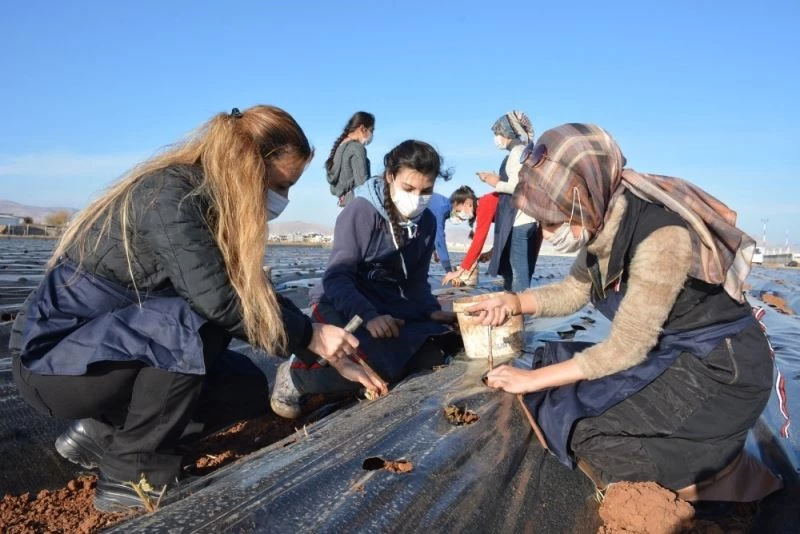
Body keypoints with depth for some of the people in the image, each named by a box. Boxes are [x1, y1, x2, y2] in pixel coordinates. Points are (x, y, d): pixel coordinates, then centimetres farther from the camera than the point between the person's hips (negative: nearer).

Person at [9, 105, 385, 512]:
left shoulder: (211, 203, 3)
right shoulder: (168, 193, -23)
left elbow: (256, 296, 4)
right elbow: (217, 299, -30)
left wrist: (329, 354, 0)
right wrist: (310, 336, -19)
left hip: (105, 345, 8)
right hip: (52, 357, -8)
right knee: (198, 324, -29)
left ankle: (102, 430, 11)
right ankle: (132, 474, -12)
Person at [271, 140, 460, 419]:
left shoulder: (427, 222, 2)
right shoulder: (360, 211, -18)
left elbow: (416, 280, 10)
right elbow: (337, 277, -22)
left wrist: (432, 311, -10)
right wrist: (368, 316, -38)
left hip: (391, 309, 7)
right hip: (342, 304, -7)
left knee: (431, 358, -10)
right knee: (381, 366, -32)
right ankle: (296, 375, -7)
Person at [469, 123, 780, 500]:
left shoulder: (661, 237, -30)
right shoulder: (605, 224, -6)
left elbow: (626, 348, -24)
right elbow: (574, 290, 10)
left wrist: (534, 378, -18)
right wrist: (517, 302, -9)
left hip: (722, 368, -8)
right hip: (672, 353, 8)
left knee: (585, 432, -17)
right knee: (568, 397, 3)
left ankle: (717, 471, 0)